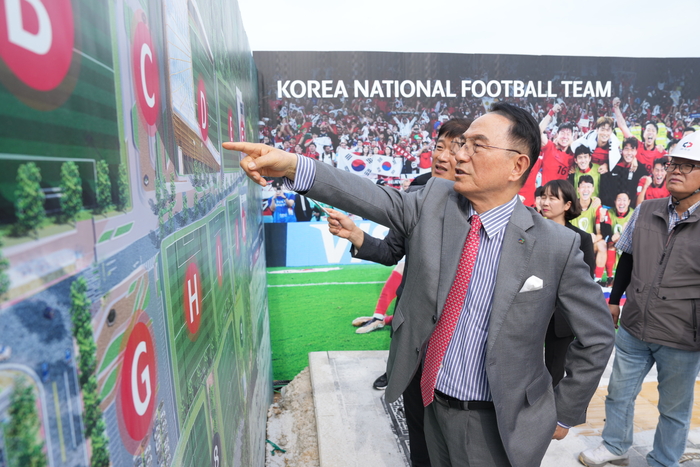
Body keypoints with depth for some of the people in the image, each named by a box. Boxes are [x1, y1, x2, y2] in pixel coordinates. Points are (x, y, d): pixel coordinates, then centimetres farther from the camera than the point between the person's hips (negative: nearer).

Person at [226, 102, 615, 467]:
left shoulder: (557, 245, -17)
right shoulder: (435, 202, -8)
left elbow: (597, 336, -7)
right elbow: (376, 198, -18)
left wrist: (564, 414, 0)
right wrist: (293, 166, -31)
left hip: (496, 424, -3)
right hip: (434, 403, 4)